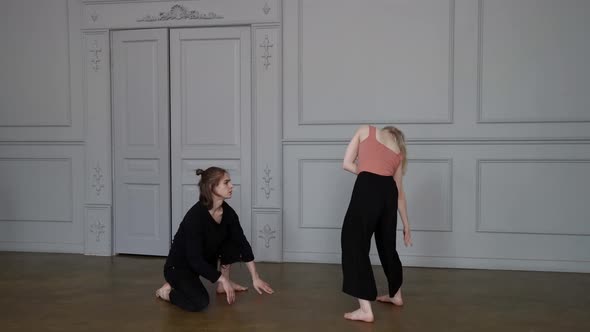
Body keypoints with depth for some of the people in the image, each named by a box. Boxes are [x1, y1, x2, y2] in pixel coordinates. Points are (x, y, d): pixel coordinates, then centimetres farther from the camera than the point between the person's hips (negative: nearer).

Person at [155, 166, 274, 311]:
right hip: (179, 267, -7)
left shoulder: (227, 212, -9)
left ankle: (222, 285, 6)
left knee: (235, 240, -7)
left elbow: (242, 243, -3)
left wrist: (255, 278, -4)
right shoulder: (195, 216, -30)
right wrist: (223, 279, -25)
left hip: (205, 260, 8)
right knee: (199, 302, -30)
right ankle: (168, 290, 0)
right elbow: (194, 259, -30)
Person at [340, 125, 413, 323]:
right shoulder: (398, 152, 26)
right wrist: (406, 225, 32)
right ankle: (396, 295, 42)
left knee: (354, 242, -1)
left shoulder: (366, 130, 20)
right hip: (389, 191, 5)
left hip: (367, 189, -5)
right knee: (387, 243, 24)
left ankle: (365, 309, -6)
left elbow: (347, 164, 12)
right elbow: (400, 192, 26)